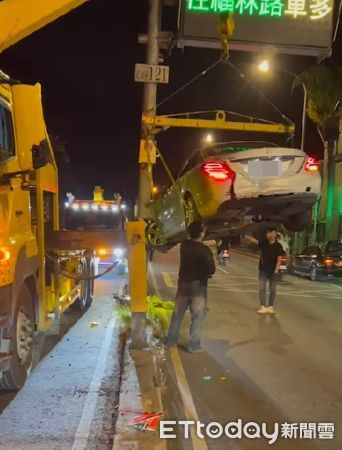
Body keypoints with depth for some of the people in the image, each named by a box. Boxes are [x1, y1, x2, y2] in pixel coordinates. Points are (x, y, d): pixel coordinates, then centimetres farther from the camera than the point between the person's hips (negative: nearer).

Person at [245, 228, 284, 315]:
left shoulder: (278, 246, -7)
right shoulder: (263, 243, 1)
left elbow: (279, 260, -10)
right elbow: (253, 240, -11)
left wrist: (276, 271, -19)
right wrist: (245, 235, -28)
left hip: (273, 271, -2)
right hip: (263, 270, 2)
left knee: (272, 289, 6)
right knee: (261, 288, -1)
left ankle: (270, 307, 16)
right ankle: (263, 307, 4)